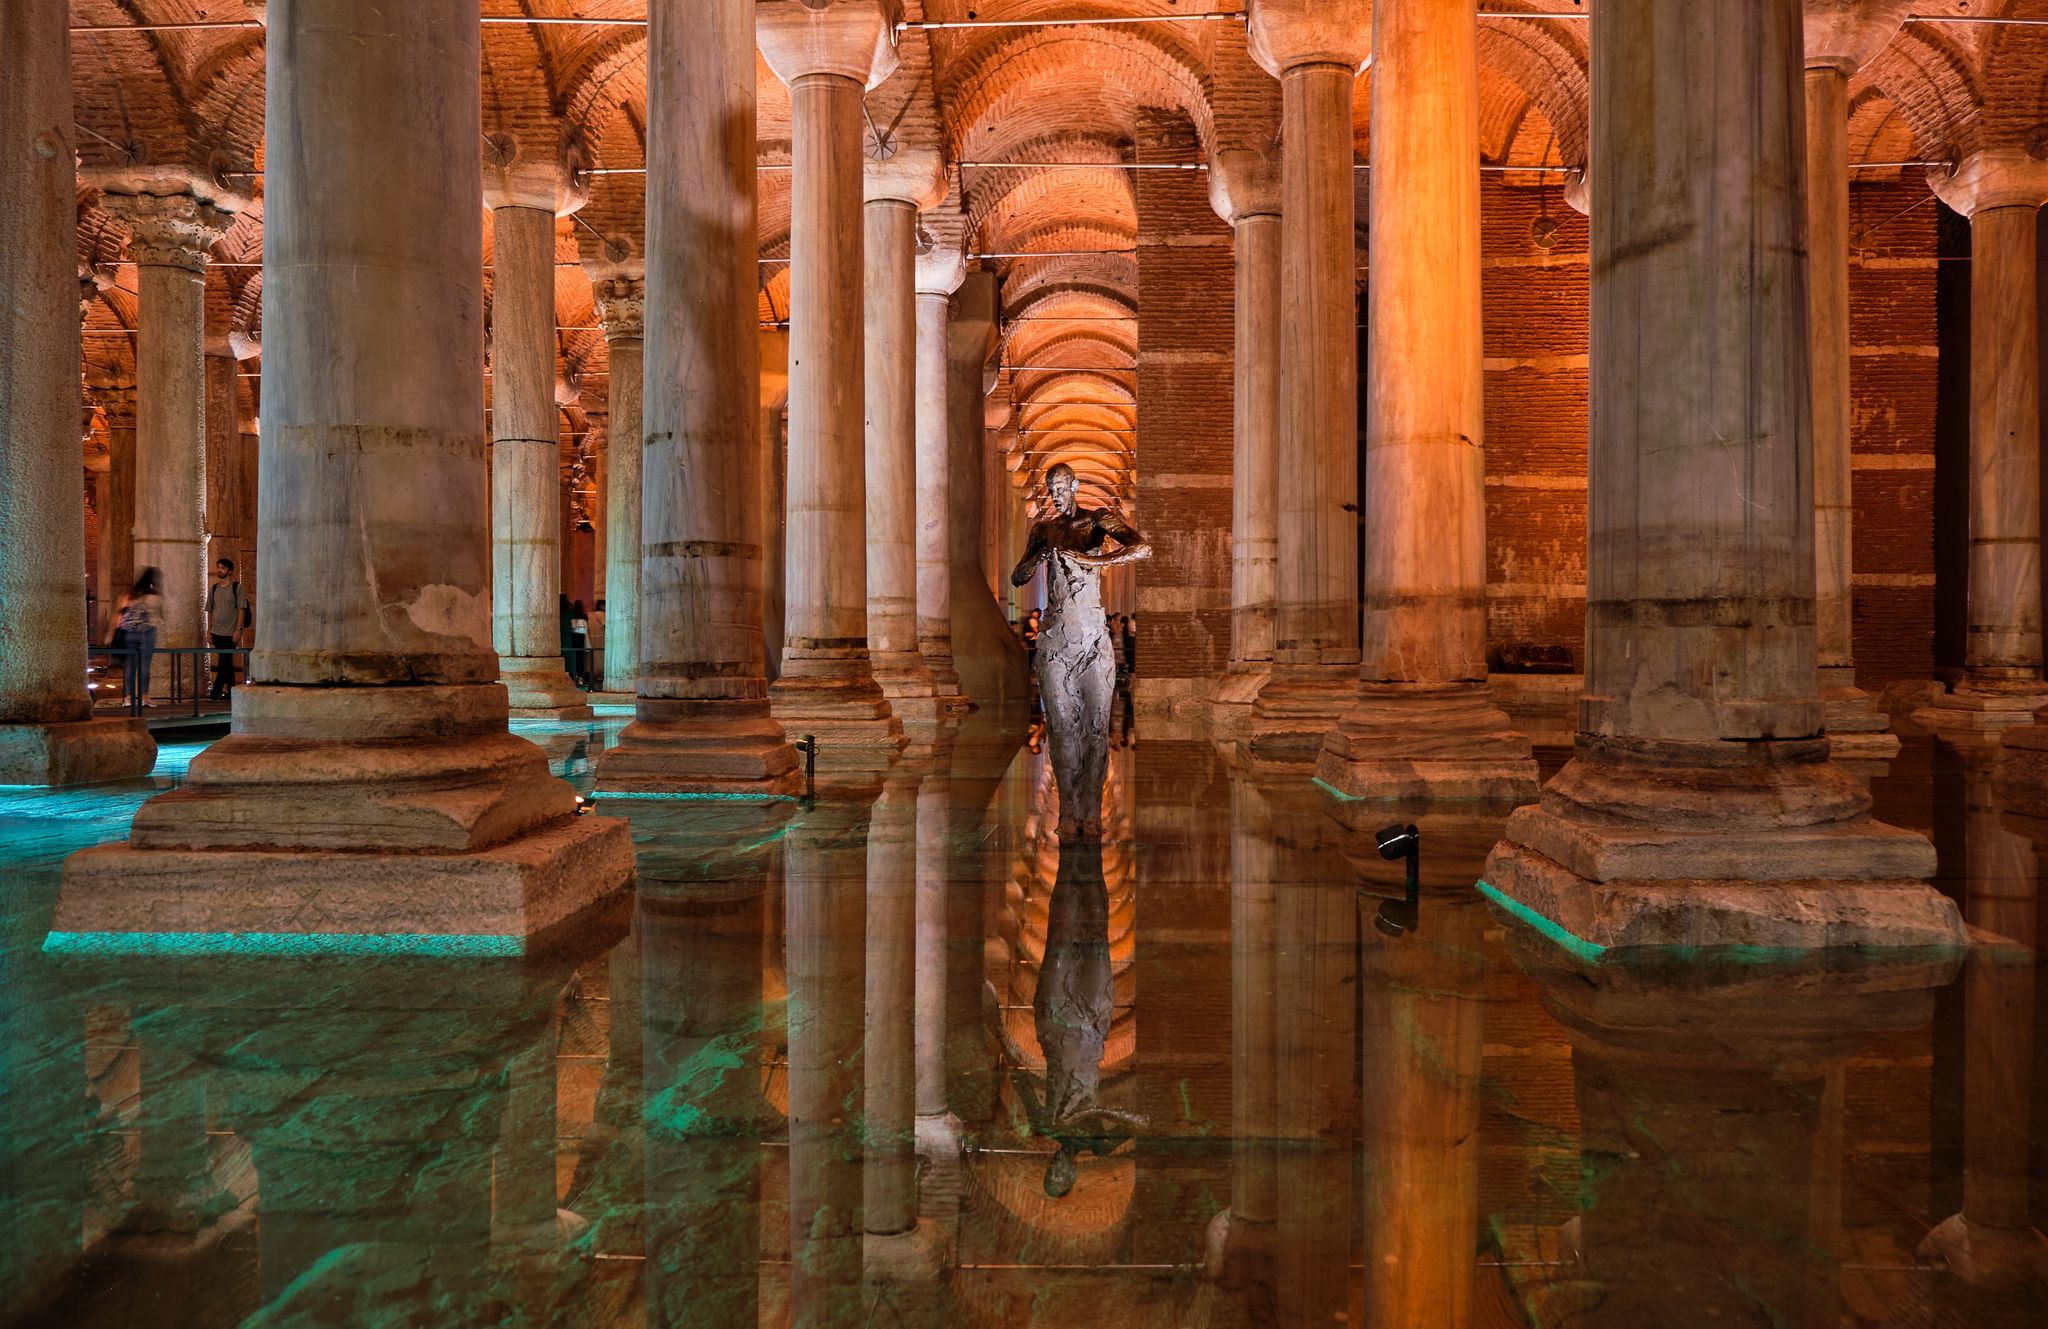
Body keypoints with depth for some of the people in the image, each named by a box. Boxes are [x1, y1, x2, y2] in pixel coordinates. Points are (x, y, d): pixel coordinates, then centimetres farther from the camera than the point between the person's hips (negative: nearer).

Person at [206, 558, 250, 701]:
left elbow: (242, 609, -7)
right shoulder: (213, 589, 11)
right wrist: (209, 631, 11)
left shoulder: (237, 587, -4)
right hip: (217, 632, 5)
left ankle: (215, 693, -11)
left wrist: (238, 629, -14)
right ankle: (231, 691, 16)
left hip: (230, 632, -5)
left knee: (223, 663, -10)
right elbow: (209, 611, 15)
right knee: (227, 663, 11)